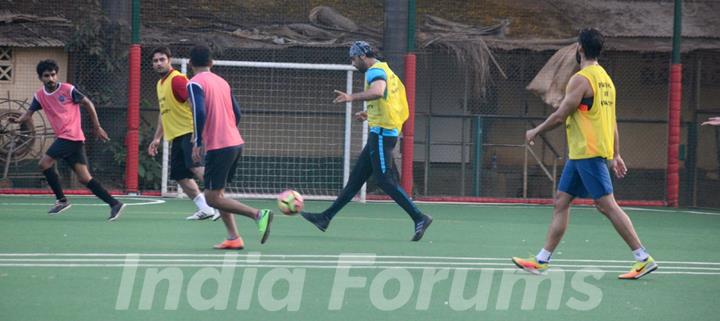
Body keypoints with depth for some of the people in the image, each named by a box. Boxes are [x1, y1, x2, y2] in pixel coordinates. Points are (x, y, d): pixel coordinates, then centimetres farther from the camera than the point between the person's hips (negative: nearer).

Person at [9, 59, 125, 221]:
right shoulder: (40, 95, 12)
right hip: (63, 137, 6)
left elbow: (88, 104, 1)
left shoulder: (67, 89, -5)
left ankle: (61, 200, 0)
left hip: (71, 135, -6)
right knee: (84, 178, 0)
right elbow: (29, 113, 6)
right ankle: (114, 203, 1)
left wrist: (97, 127, 2)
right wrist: (18, 119, -17)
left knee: (45, 163, -11)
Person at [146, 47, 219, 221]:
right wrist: (157, 138, 27)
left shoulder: (177, 79, -11)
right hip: (177, 136, 10)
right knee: (180, 176, 5)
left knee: (195, 166, -27)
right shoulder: (160, 84, 19)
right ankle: (204, 208, 10)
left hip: (189, 133, -10)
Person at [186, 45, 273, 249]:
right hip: (236, 142, 8)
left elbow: (200, 113, -20)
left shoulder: (195, 84, -7)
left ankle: (258, 215, -18)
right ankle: (233, 238, 7)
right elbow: (237, 113, 15)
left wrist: (198, 142, -13)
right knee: (217, 193, 16)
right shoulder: (222, 82, 14)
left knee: (212, 198, -4)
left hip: (218, 147, -8)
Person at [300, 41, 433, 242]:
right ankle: (326, 217, 15)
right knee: (356, 177, 11)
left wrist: (352, 97, -44)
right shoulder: (386, 71, 20)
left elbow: (378, 91, -34)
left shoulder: (375, 71, -12)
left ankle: (419, 218, -15)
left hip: (381, 133, -10)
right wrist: (369, 114, 24)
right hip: (386, 132, 10)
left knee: (385, 180, -12)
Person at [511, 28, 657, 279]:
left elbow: (560, 116, -13)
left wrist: (535, 132, 2)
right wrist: (616, 155, 19)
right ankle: (541, 261, 12)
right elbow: (612, 122, 17)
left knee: (607, 205, -10)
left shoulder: (581, 79, -14)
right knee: (561, 202, 11)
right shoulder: (605, 79, 15)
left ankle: (644, 259, -11)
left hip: (588, 152, -10)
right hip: (580, 154, 10)